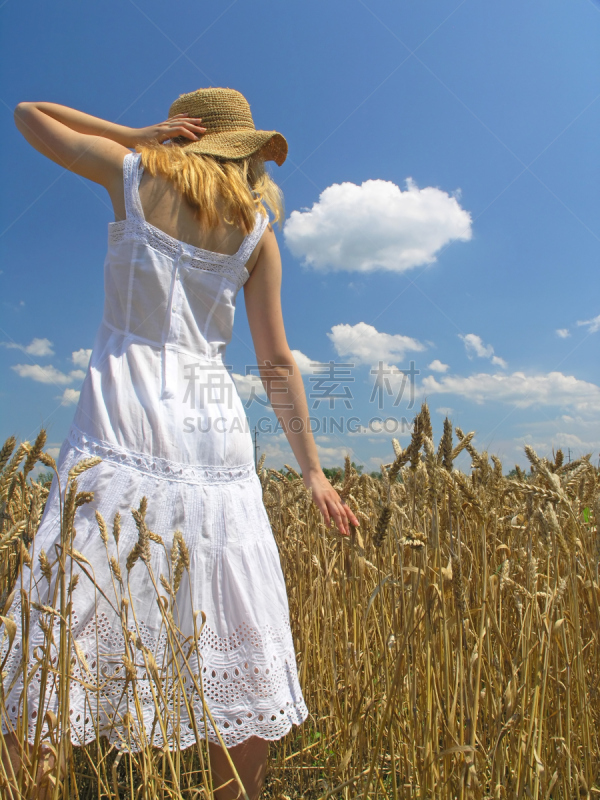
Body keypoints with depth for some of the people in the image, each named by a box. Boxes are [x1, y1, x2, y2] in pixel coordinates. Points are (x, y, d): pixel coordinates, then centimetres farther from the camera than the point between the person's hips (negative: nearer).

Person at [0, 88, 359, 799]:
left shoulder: (136, 172, 10)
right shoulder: (256, 227, 11)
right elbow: (276, 363, 5)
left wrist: (140, 134, 18)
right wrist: (313, 471, 9)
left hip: (123, 409, -1)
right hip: (212, 419, 2)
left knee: (69, 623, 3)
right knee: (237, 640, 10)